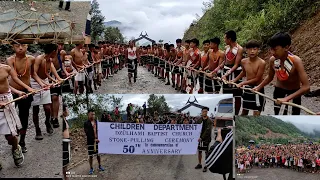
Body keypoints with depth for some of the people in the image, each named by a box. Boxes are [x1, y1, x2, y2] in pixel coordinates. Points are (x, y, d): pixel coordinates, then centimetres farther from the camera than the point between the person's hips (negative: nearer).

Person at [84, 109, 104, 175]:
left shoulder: (97, 122, 5)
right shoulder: (86, 123, -8)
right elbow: (87, 133, -15)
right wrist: (94, 139, -22)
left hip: (98, 140, 3)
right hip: (90, 142, -3)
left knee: (98, 154, 13)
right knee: (90, 155, 5)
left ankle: (100, 166, 29)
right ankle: (91, 168, 19)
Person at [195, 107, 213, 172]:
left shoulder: (209, 121, -8)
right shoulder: (199, 120, 5)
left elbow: (208, 131, -15)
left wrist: (202, 138, -20)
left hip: (206, 139, -4)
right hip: (199, 138, 4)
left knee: (206, 153, 1)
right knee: (199, 151, 12)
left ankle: (206, 166, 10)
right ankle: (199, 164, 27)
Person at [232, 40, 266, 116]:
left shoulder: (261, 63, -19)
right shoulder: (244, 61, -4)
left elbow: (257, 79, -18)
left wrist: (242, 83, -18)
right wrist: (234, 80, 9)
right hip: (247, 88, 5)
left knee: (256, 114, -3)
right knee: (244, 111, 16)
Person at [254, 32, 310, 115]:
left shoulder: (296, 61, -32)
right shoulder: (272, 60, -19)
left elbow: (306, 87, -35)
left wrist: (287, 98, -41)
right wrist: (258, 87, -7)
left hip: (294, 91, -3)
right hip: (279, 89, 3)